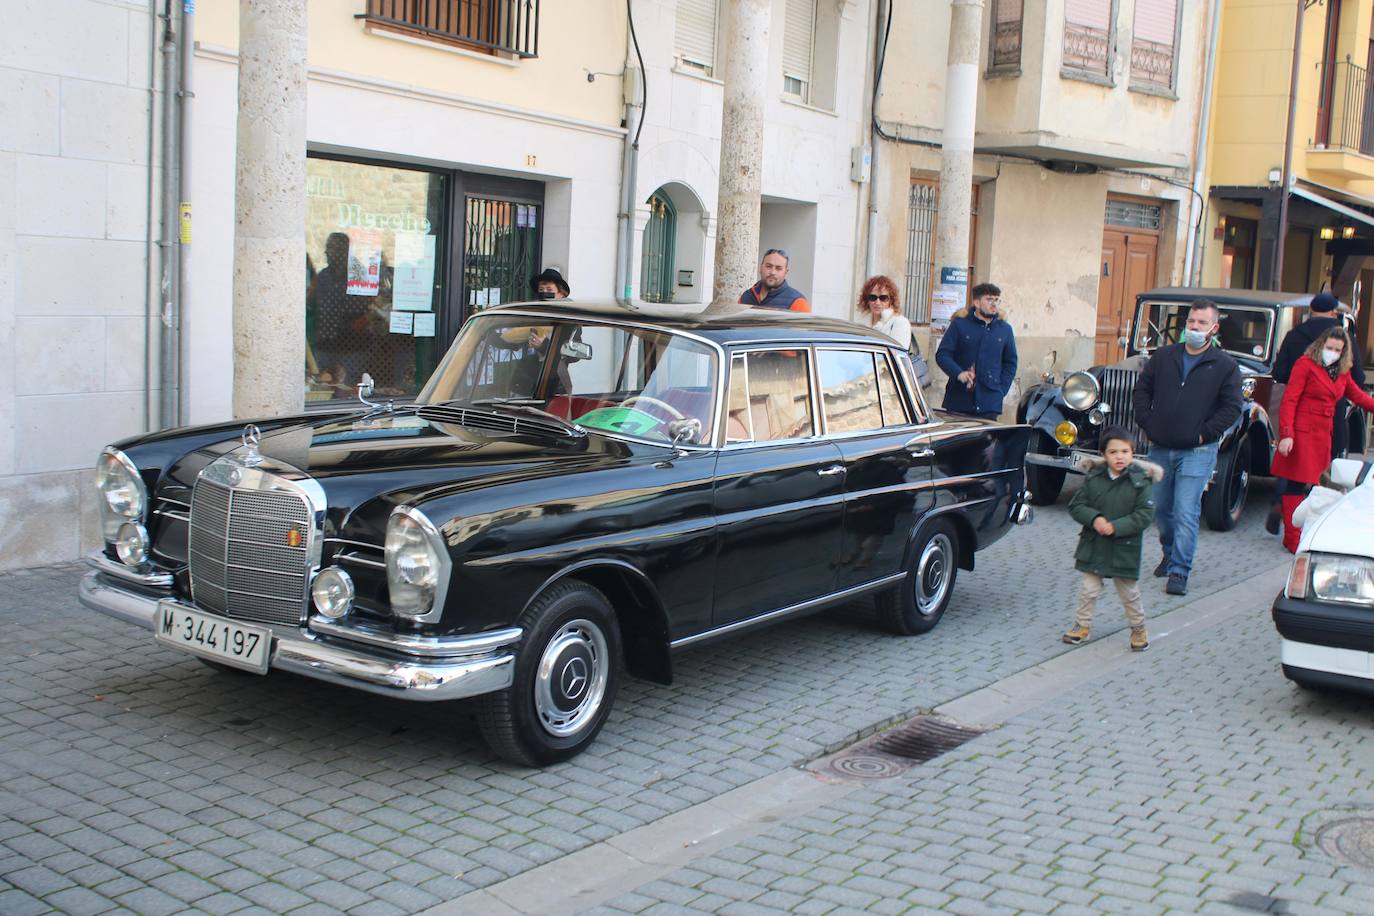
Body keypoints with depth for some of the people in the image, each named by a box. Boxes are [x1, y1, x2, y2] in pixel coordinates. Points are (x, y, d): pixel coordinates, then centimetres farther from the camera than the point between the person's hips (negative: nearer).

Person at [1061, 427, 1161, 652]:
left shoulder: (1141, 481, -10)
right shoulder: (1093, 477, -4)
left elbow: (1145, 515, -13)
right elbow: (1076, 505, -2)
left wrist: (1116, 527, -22)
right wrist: (1094, 518, -20)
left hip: (1125, 548, -2)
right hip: (1093, 547, 2)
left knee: (1129, 593, 12)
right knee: (1089, 589, 10)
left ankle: (1138, 628, 31)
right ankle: (1082, 625, 26)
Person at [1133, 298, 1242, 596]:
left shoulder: (1225, 365, -2)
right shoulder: (1163, 356, 8)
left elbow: (1232, 407, -4)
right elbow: (1142, 387, 14)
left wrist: (1205, 433, -10)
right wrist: (1146, 422, 4)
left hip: (1197, 452, -4)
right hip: (1160, 449, 4)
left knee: (1186, 513, -10)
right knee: (1160, 509, 14)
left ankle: (1179, 572, -6)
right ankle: (1170, 555, 36)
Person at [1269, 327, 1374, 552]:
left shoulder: (1342, 372, 14)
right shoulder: (1306, 364, -7)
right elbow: (1289, 400, -12)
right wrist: (1286, 434, -19)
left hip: (1323, 435, 7)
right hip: (1302, 432, -7)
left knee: (1311, 483, 7)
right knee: (1296, 485, -4)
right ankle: (1292, 539, 1)